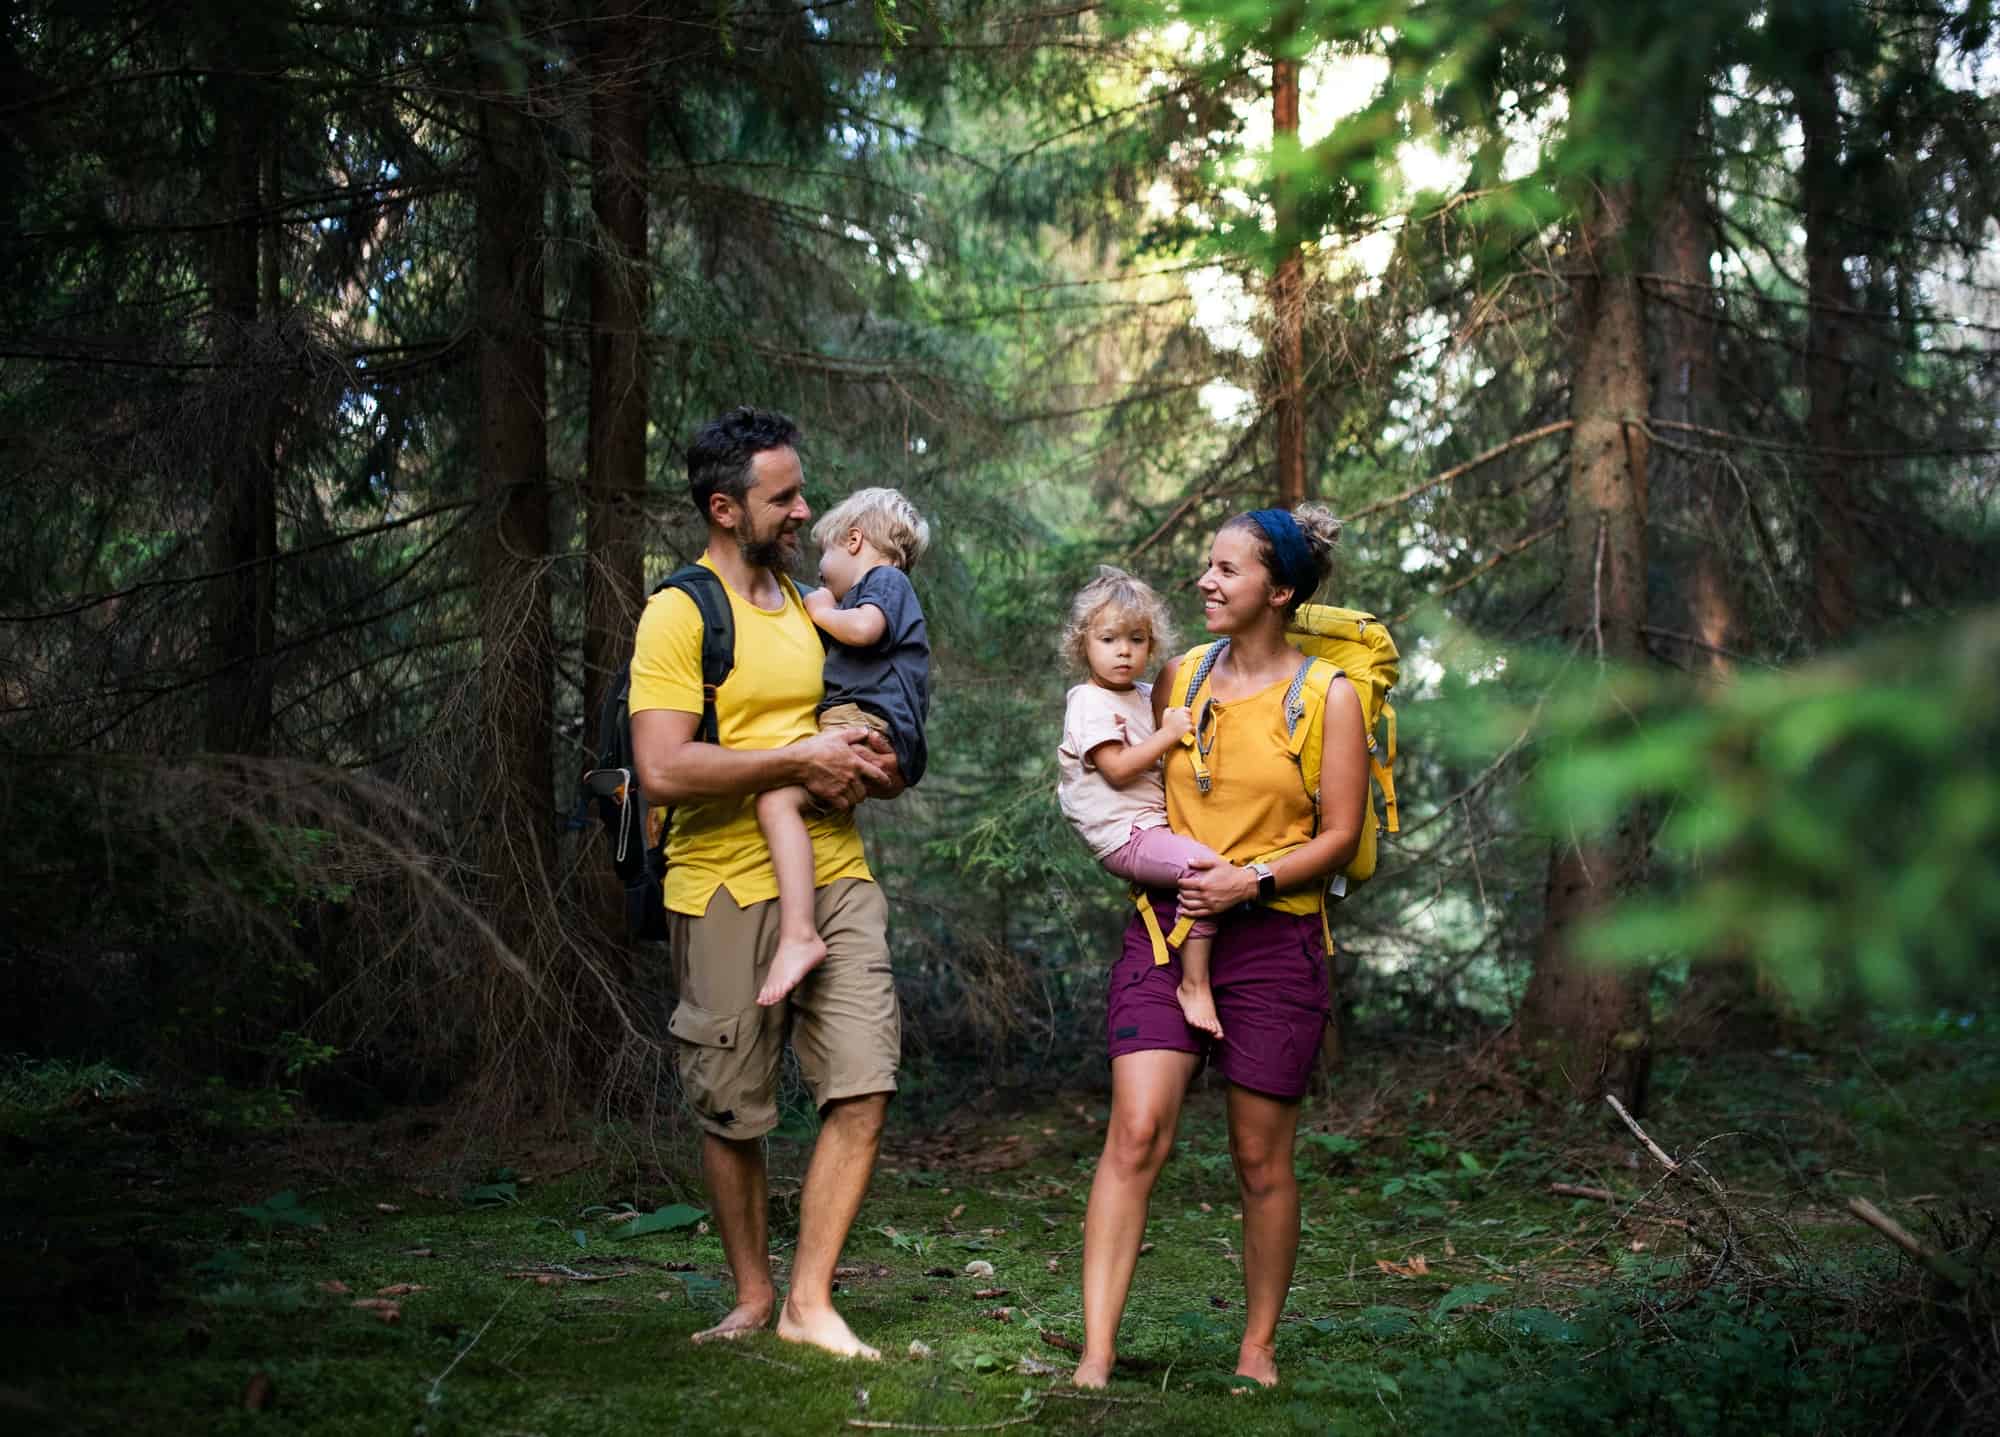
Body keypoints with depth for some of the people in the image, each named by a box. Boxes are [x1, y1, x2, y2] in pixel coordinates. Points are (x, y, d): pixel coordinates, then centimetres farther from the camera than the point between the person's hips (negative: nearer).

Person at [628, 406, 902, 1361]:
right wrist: (803, 759, -16)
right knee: (735, 1114, 6)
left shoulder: (810, 601, 15)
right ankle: (752, 1298, 23)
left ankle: (810, 1299, 2)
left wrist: (870, 768, 3)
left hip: (836, 878, 5)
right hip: (729, 889, -5)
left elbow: (863, 719, 27)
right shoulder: (680, 613, -8)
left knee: (864, 1088, -6)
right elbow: (663, 770, -19)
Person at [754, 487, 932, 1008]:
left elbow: (864, 628, -20)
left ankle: (798, 935, -42)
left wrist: (822, 611, -2)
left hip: (868, 727, -12)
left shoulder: (885, 579, 2)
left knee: (778, 798, -30)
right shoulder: (890, 589, 32)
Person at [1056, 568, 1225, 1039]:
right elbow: (1117, 769, -17)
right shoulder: (1090, 702, -7)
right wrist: (1170, 733, -13)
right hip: (1124, 836, -9)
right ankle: (1195, 985, -23)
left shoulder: (1145, 696, 19)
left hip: (1154, 822, 9)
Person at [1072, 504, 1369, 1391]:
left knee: (1261, 1160, 6)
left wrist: (1251, 879, -16)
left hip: (1273, 938, -2)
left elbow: (1340, 835, -4)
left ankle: (1258, 1349, 22)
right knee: (1135, 1134, -11)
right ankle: (1096, 1355, -13)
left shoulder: (1326, 698, -1)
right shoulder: (1179, 678, 10)